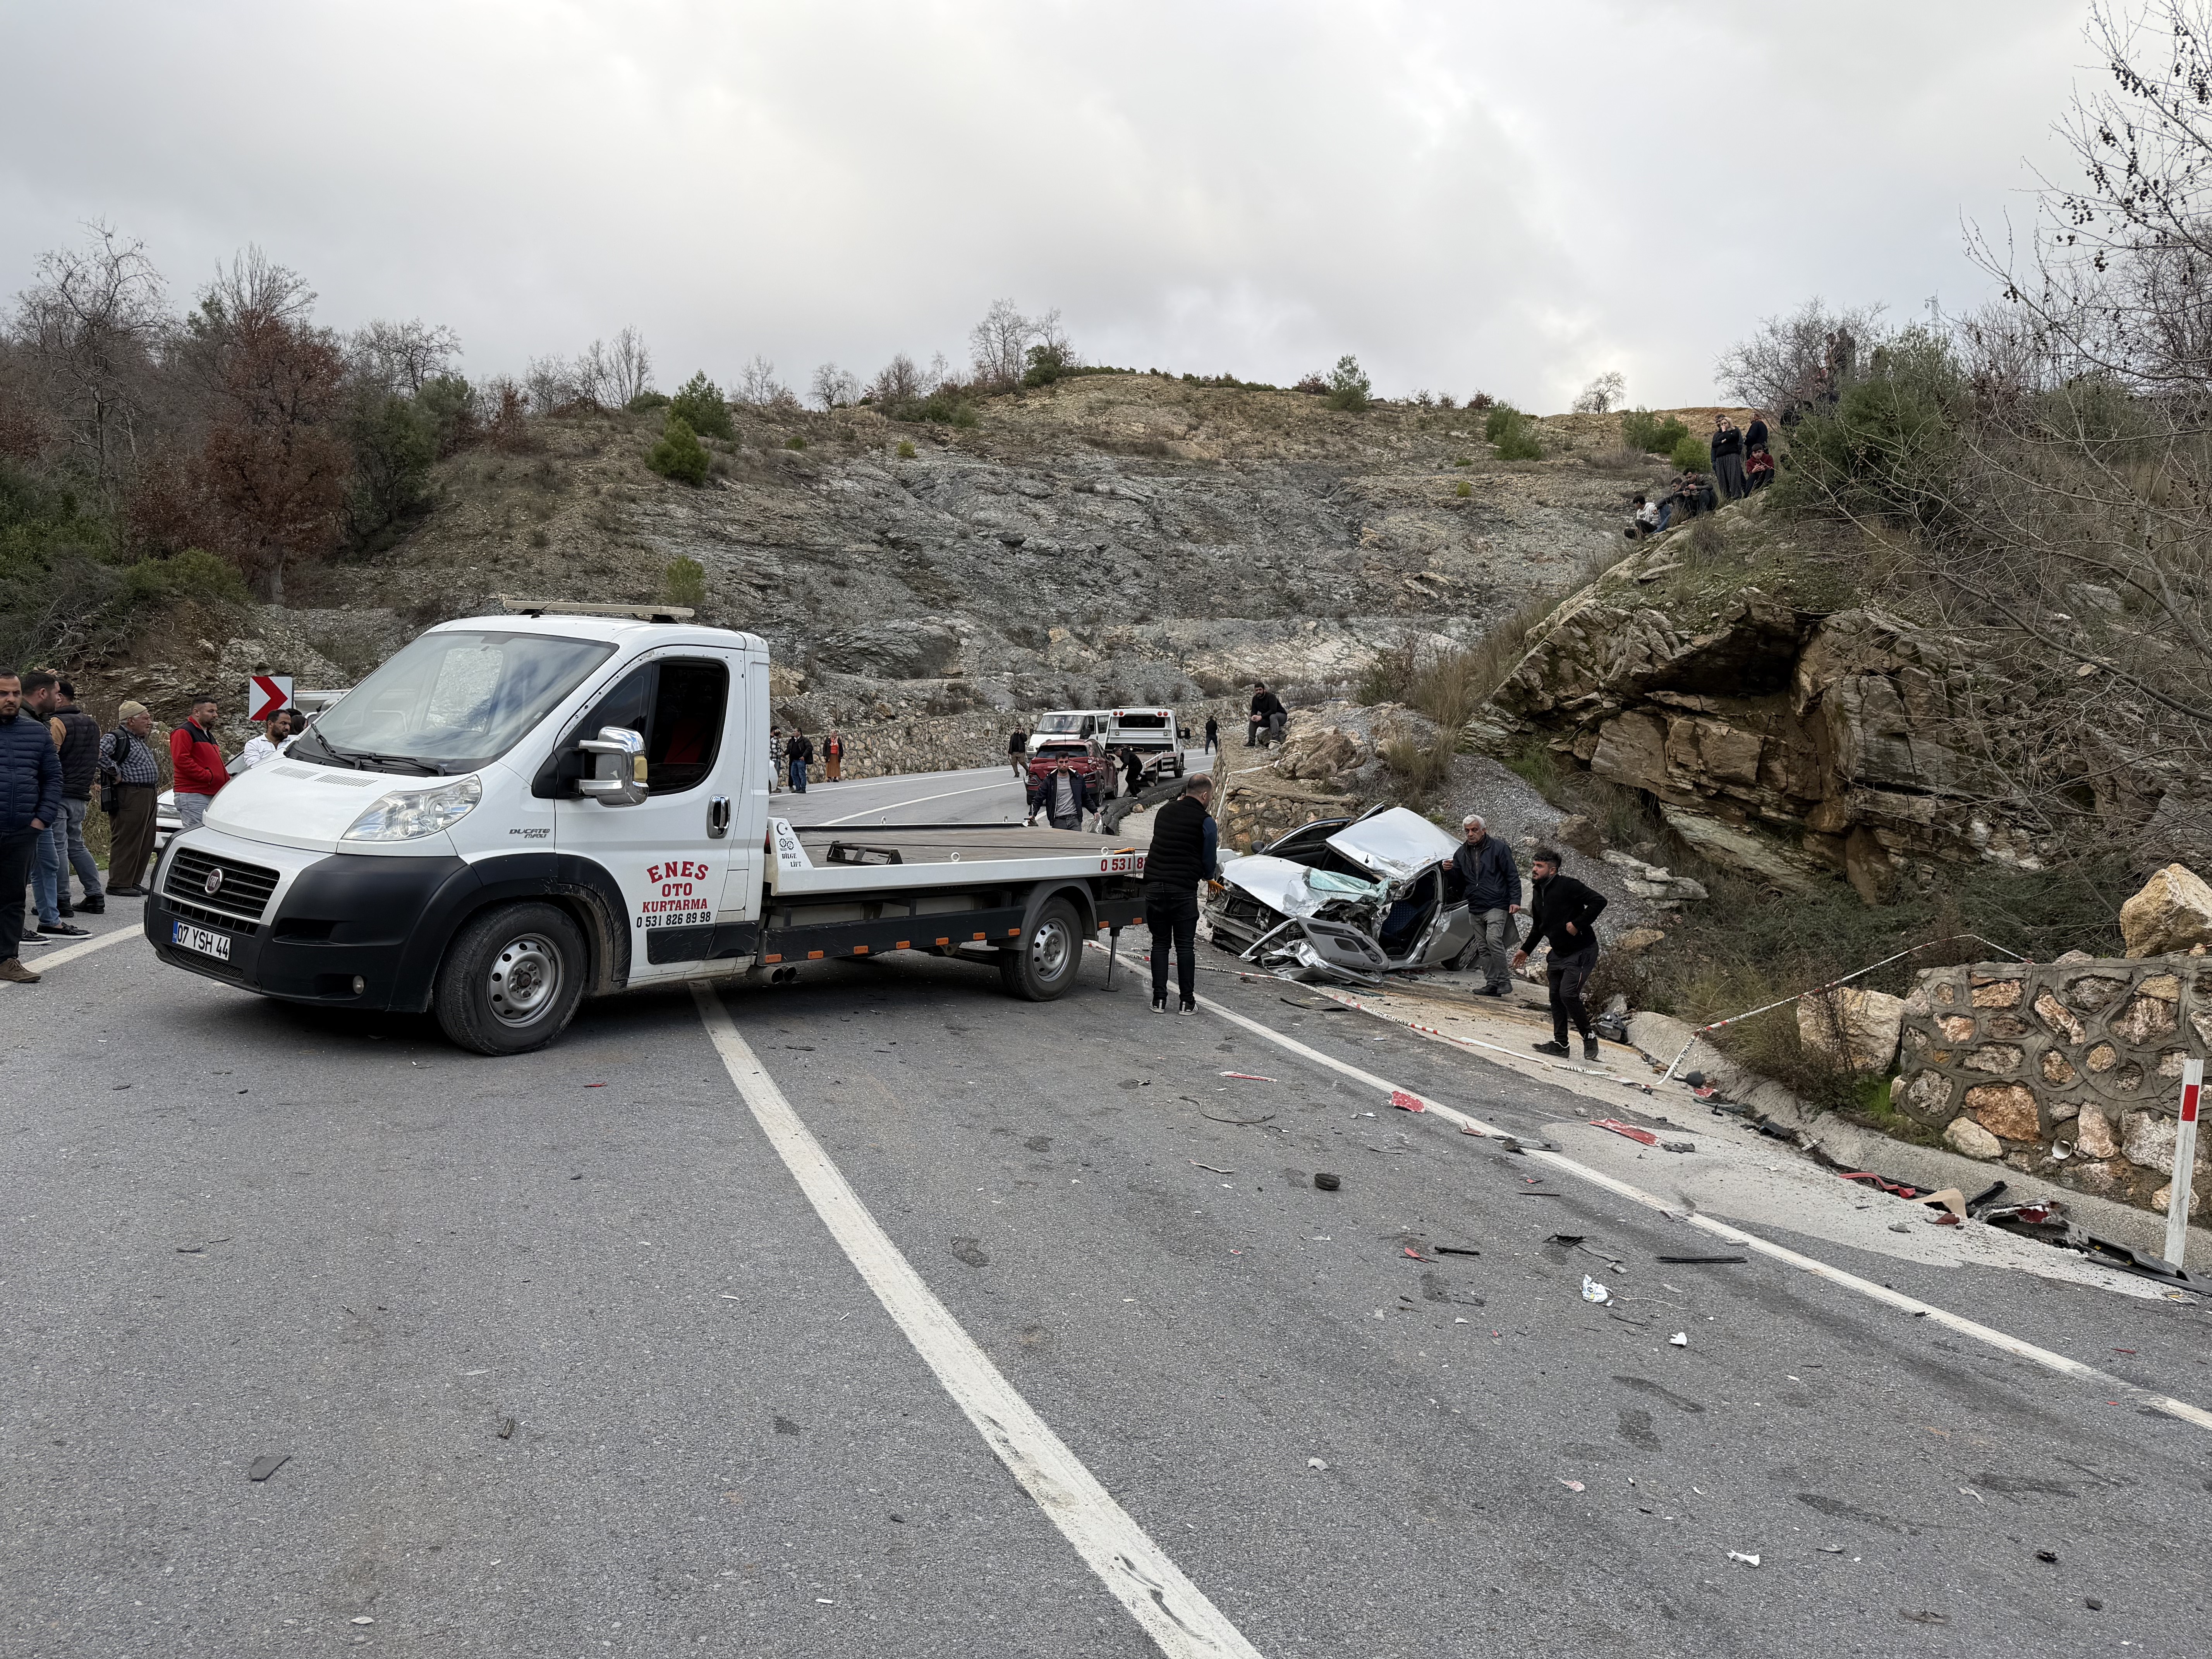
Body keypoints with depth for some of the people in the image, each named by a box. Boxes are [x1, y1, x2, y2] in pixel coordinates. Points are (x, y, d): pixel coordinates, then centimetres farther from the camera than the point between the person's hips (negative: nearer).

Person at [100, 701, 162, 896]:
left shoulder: (141, 742, 22)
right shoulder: (116, 738, -8)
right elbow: (99, 754, -26)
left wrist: (156, 786, 24)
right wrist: (116, 774, -20)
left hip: (149, 796, 10)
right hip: (130, 796, -10)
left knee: (146, 842, 11)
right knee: (126, 841, -8)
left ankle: (133, 882, 18)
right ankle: (119, 884, -5)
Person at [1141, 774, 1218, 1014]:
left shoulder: (1165, 811, 11)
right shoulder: (1206, 822, -5)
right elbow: (1209, 864, -1)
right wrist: (1207, 875, 21)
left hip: (1154, 887, 4)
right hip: (1183, 891, -4)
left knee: (1160, 943, 12)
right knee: (1185, 946, 4)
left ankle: (1159, 999, 10)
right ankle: (1187, 1002, 7)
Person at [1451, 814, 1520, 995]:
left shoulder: (1498, 848, -3)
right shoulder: (1462, 853, 12)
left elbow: (1513, 876, -3)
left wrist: (1515, 901, -11)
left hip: (1497, 906, -6)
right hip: (1475, 908, 7)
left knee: (1493, 939, -22)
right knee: (1483, 948, 6)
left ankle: (1504, 980, -13)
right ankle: (1492, 984, 12)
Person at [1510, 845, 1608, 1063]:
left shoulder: (1567, 885, -17)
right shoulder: (1538, 892, 10)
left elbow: (1599, 901, -23)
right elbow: (1538, 927, 24)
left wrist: (1578, 924, -25)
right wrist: (1526, 949, 23)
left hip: (1581, 952, -9)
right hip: (1558, 953, 9)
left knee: (1568, 994, -17)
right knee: (1556, 996, 7)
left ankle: (1589, 1037, 3)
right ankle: (1560, 1043, 13)